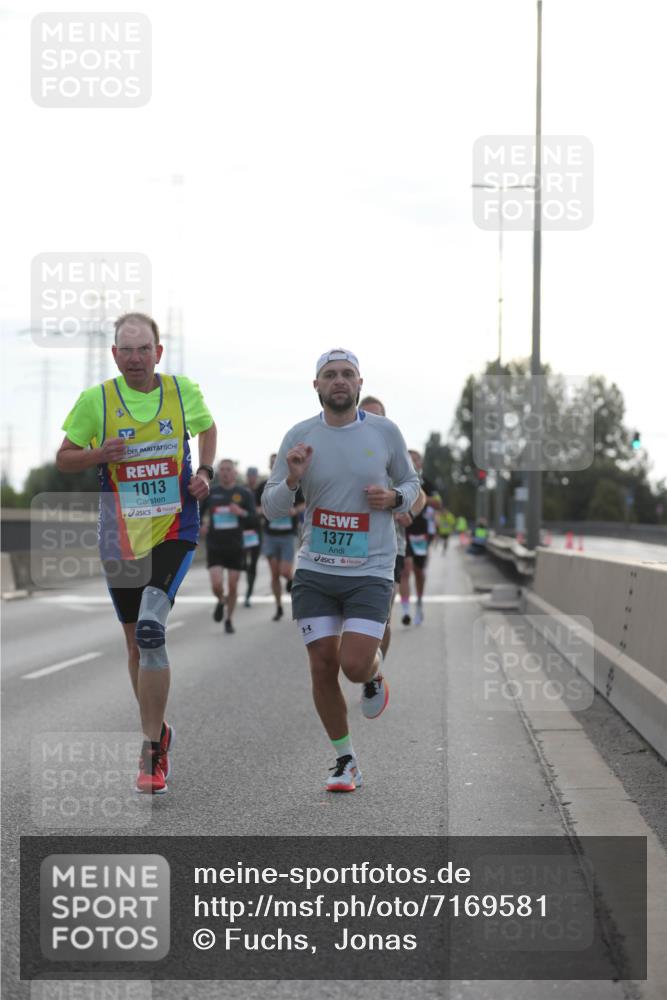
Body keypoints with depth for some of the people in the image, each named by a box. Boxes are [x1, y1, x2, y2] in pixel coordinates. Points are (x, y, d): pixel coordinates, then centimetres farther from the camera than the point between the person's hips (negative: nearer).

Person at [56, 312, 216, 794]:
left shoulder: (183, 390, -2)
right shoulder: (95, 400, -4)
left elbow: (208, 428, 19)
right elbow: (63, 459, 4)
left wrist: (205, 472, 2)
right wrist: (97, 454, -16)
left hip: (174, 532, -2)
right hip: (120, 538, 2)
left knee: (151, 630, -21)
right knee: (136, 642, 12)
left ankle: (152, 751, -13)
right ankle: (159, 731, 35)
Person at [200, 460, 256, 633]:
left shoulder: (244, 494, 2)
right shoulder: (210, 493, 4)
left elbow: (253, 518, -3)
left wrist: (242, 513, -22)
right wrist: (200, 526, -7)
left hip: (235, 547, 0)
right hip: (214, 547, 0)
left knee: (233, 586, 3)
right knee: (217, 585, -13)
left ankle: (229, 620, 21)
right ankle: (221, 602, 22)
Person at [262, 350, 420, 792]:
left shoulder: (385, 432, 0)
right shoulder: (299, 436, 0)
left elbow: (412, 484, 14)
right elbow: (271, 508, 3)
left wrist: (394, 498, -9)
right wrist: (292, 479, -17)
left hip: (371, 570, -1)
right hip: (314, 572, 2)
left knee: (354, 665, -14)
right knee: (323, 665, 1)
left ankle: (375, 671, 25)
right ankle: (346, 761, 18)